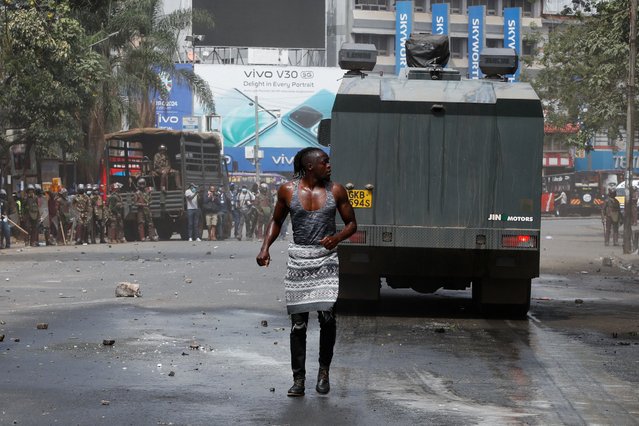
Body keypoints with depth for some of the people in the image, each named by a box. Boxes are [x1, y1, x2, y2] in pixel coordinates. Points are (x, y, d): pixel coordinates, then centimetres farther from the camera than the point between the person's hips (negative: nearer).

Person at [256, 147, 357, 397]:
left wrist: (337, 237, -11)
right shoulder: (288, 191, 2)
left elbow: (351, 223, 9)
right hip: (298, 259, 0)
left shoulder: (335, 191, 2)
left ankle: (324, 371, 8)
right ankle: (298, 379, 9)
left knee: (327, 315, -13)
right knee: (298, 322, 0)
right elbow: (276, 220, 15)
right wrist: (265, 248, 1)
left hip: (326, 258, 0)